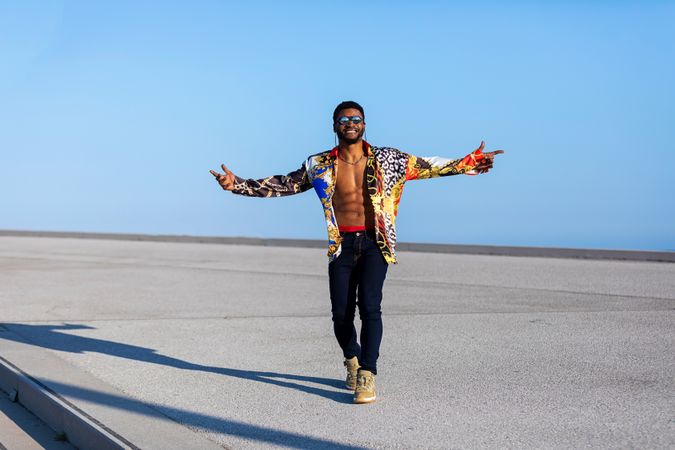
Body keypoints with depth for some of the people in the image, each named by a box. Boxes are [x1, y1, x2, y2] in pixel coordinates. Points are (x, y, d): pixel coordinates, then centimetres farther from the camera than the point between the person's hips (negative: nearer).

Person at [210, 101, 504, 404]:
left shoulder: (387, 160, 5)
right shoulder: (319, 166, 6)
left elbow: (429, 167, 10)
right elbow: (282, 185, 9)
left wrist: (469, 162, 7)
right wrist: (237, 185, 2)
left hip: (374, 243, -1)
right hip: (342, 245, 1)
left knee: (369, 306, -17)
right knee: (341, 313, 0)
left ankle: (367, 375, -15)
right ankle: (352, 360, 29)